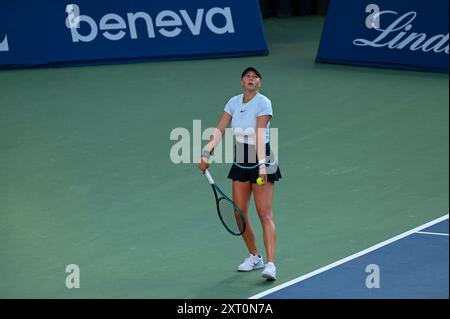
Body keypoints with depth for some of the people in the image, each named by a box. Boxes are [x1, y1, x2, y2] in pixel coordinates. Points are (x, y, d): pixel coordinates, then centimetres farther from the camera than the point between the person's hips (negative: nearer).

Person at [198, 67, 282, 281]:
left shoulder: (263, 103, -13)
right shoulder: (234, 103, 5)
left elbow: (260, 135, -24)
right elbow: (219, 130, -2)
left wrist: (261, 165, -33)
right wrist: (207, 152, -17)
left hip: (261, 162, -6)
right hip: (240, 163, 6)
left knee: (265, 214, -12)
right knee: (239, 212, 6)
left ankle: (270, 264, -20)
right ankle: (254, 257, 24)